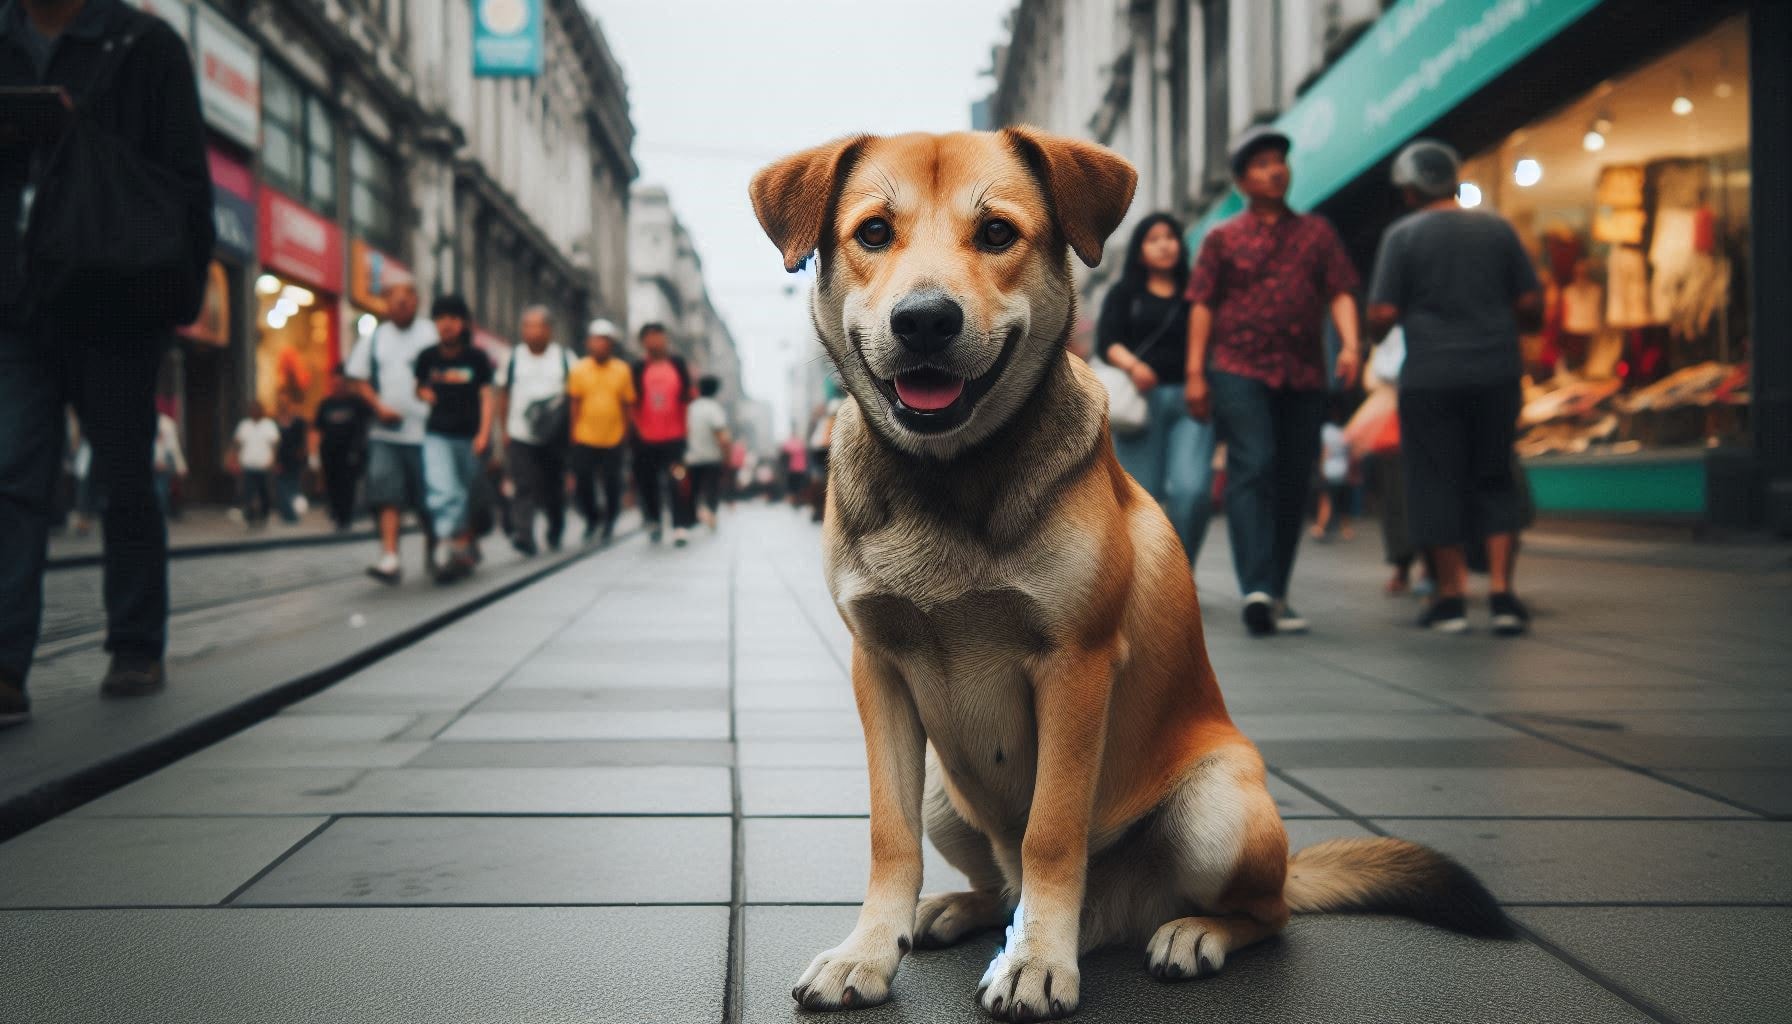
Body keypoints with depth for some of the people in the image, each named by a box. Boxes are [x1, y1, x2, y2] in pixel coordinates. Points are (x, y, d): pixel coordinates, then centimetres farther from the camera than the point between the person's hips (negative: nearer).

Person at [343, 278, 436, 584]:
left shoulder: (432, 334, 2)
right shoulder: (374, 339, 11)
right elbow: (360, 379, 11)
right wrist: (378, 405, -5)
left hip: (424, 431, -2)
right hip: (385, 432, 2)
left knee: (429, 499, 5)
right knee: (387, 494, -10)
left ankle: (432, 548, 28)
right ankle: (389, 558, -12)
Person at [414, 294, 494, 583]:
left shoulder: (476, 357, -1)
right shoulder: (427, 357, 4)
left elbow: (486, 396, 0)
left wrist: (483, 434, -10)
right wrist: (424, 394, -3)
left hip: (470, 436, 0)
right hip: (438, 435, 0)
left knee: (470, 497, 8)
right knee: (444, 493, -17)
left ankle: (468, 548, 25)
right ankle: (461, 551, -17)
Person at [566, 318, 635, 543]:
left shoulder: (622, 370, -1)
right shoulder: (579, 370, -2)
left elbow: (628, 405, 5)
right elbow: (574, 404, 2)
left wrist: (626, 432, 4)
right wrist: (573, 434, -1)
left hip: (613, 440, 0)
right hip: (584, 439, 0)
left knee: (612, 486, 7)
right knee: (582, 485, 2)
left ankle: (609, 523, 29)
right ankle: (592, 519, 28)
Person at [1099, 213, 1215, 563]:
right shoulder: (1124, 293, 16)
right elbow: (1107, 341, 3)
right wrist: (1131, 364, -17)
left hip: (1190, 400, 1)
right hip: (1142, 398, -1)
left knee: (1193, 489, -15)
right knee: (1141, 494, -5)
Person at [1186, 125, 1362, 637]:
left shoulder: (1316, 232, 17)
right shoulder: (1222, 238, 10)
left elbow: (1340, 293, 9)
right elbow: (1202, 306, 6)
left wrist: (1350, 345, -8)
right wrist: (1195, 372, -3)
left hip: (1303, 374, 3)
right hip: (1238, 369, -3)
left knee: (1293, 482, 4)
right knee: (1252, 469, -17)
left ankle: (1276, 595, 13)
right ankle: (1257, 590, -24)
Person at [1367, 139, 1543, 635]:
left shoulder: (1403, 235, -3)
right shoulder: (1497, 228, 6)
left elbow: (1383, 313, -9)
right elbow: (1531, 301, 5)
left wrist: (1376, 334, 12)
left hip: (1430, 377, -3)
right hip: (1497, 373, 3)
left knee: (1437, 482, 5)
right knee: (1494, 479, 11)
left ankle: (1452, 595, 8)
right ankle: (1500, 590, 5)